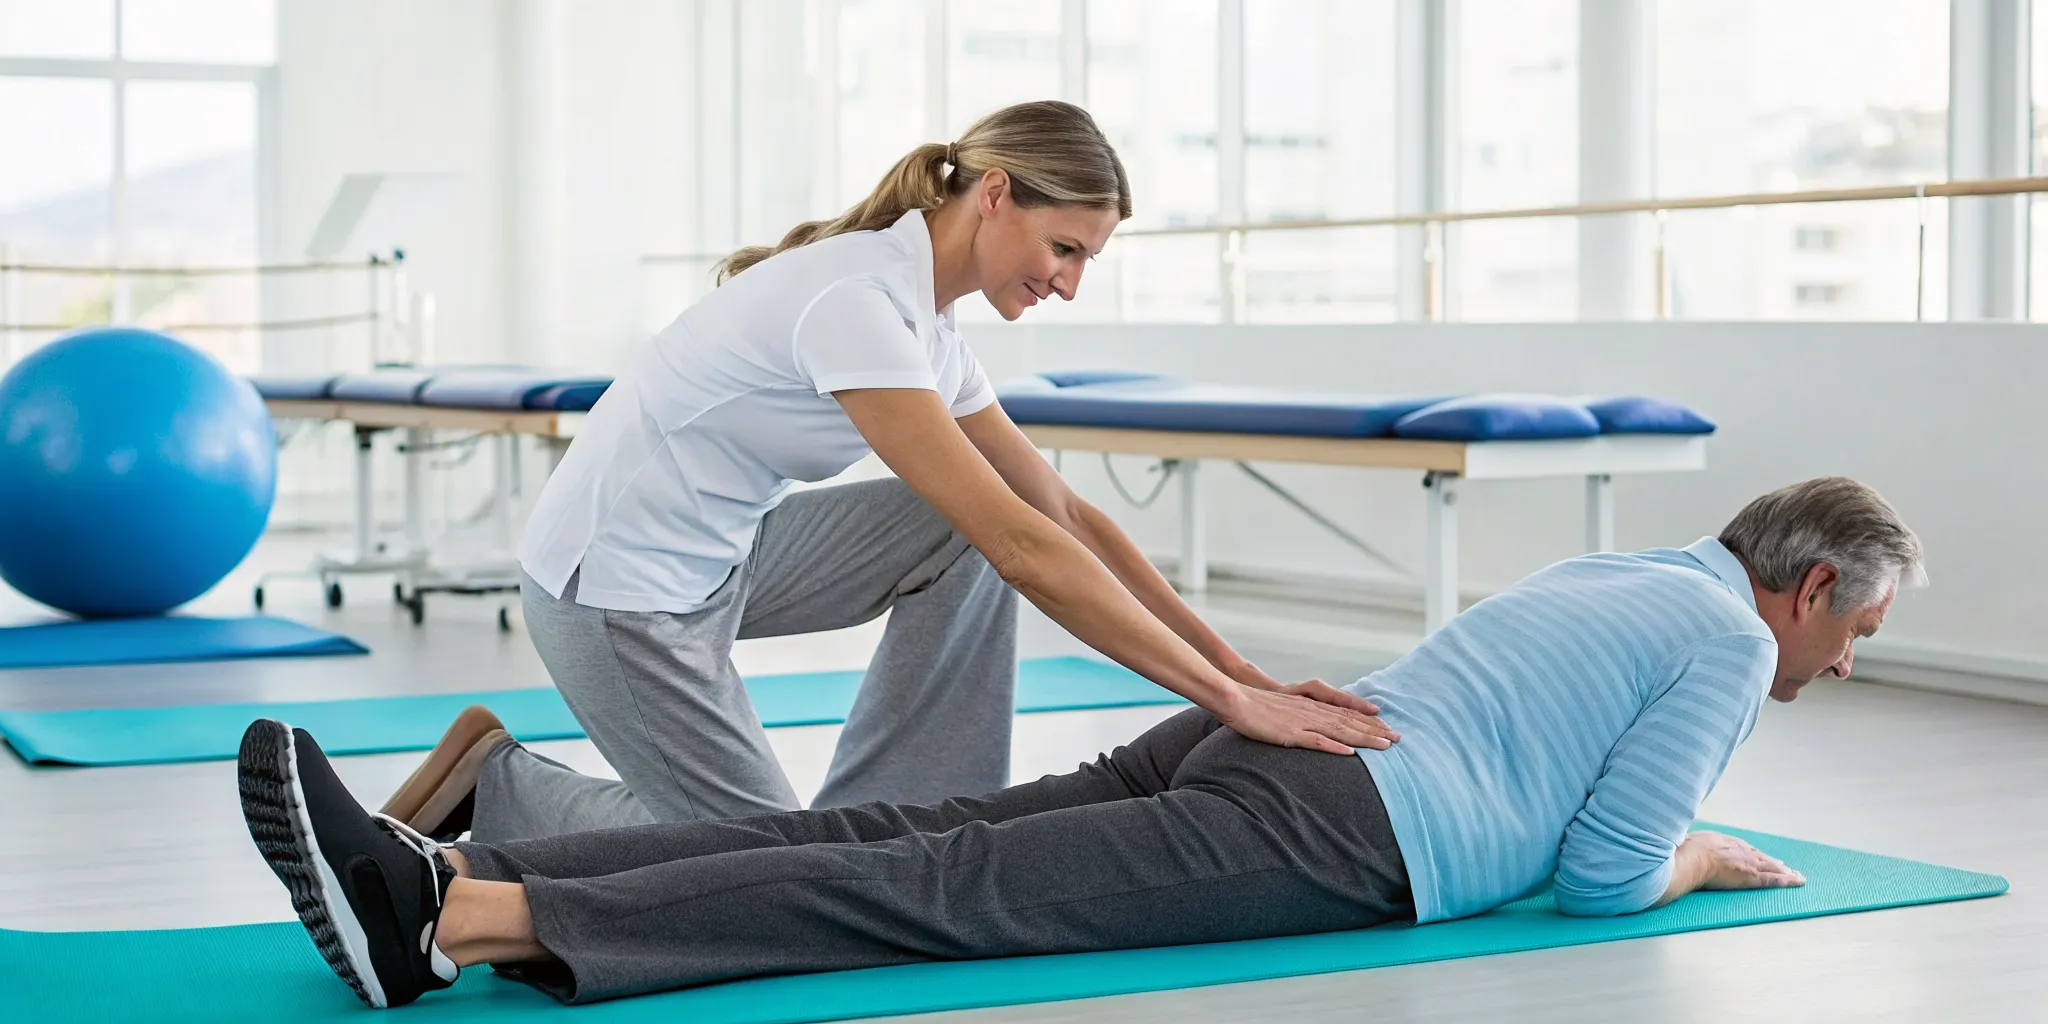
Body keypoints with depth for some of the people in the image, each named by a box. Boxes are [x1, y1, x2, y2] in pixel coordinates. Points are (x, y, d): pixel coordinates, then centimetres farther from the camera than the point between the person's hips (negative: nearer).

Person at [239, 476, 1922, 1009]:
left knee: (915, 845, -12)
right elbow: (1603, 875, 1)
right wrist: (1709, 860, 20)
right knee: (950, 888, -18)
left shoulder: (1610, 576, 34)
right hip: (1335, 839, -5)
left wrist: (1653, 826, 49)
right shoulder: (1729, 642, 10)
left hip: (1253, 736, 5)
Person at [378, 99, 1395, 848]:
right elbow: (1021, 548, -32)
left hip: (718, 555, 9)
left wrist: (1235, 664, -1)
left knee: (959, 534, -1)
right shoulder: (857, 304, -27)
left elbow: (1064, 515, 6)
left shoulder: (928, 320, 3)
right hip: (614, 588, -9)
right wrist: (1226, 698, -30)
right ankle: (494, 796, 10)